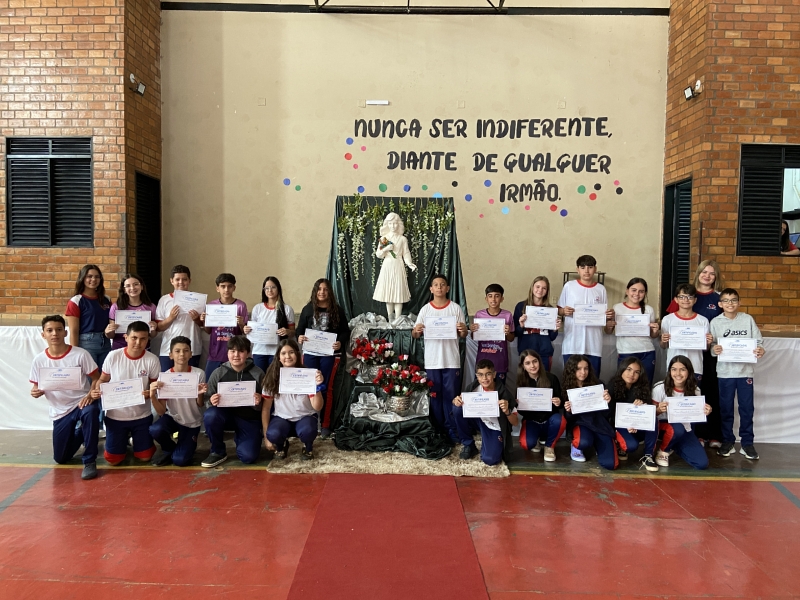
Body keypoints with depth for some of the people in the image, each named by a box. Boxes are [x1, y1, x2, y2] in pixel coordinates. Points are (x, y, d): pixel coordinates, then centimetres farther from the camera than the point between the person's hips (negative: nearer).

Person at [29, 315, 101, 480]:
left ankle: (89, 461, -23)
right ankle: (78, 433, 42)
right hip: (60, 411, 4)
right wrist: (36, 392, -18)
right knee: (60, 459, 7)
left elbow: (96, 378, -9)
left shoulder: (80, 354, -14)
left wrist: (90, 395, -27)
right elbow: (37, 387, 6)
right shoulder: (39, 360, -5)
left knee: (90, 411, -42)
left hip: (81, 402, -3)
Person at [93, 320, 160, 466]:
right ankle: (124, 439, 37)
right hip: (115, 415, 0)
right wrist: (96, 390, -20)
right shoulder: (113, 356, -12)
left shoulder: (152, 360, -13)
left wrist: (151, 393, -27)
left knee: (145, 457, 6)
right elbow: (103, 379, 1)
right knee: (113, 459, 4)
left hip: (142, 416, 0)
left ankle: (135, 437, 38)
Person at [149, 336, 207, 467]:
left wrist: (200, 395, -30)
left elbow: (200, 406, -8)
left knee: (180, 460, -14)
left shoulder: (199, 374, -16)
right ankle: (170, 449, 3)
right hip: (173, 417, 1)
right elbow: (161, 411, -15)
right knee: (155, 430, -31)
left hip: (192, 422, -1)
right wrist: (152, 396, -33)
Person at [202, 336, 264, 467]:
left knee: (248, 457, -16)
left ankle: (239, 438, 22)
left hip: (249, 418, -1)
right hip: (226, 414, 1)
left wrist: (258, 403, -27)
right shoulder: (218, 373, -5)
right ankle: (218, 452, -6)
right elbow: (207, 401, 0)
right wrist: (212, 402, -24)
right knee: (210, 415, -33)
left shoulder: (258, 374, -8)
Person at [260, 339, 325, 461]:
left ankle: (308, 447, 2)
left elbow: (317, 407, -15)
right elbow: (266, 408, -2)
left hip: (305, 417, -1)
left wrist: (318, 386, -32)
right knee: (273, 434, -33)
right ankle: (281, 446, 6)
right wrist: (266, 436, -5)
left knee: (307, 431, -36)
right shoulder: (273, 377, -8)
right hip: (281, 418, 1)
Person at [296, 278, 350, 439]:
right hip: (310, 354, 2)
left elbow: (345, 331, 0)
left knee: (326, 389, 6)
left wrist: (340, 343, -19)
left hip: (329, 354, -1)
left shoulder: (337, 310, 0)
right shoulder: (308, 309, 4)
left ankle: (325, 425, 15)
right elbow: (300, 329, 7)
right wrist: (299, 337, -15)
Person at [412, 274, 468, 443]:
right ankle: (438, 430, 21)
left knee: (451, 396, 4)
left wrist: (463, 330, -21)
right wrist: (416, 330, -21)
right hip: (432, 361, 1)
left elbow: (463, 335, 2)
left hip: (452, 361, -1)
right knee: (435, 396, 9)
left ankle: (452, 430, 14)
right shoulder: (425, 309, 3)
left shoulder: (456, 308, 1)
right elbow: (414, 335, 2)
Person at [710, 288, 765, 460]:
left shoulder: (748, 319, 2)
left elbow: (758, 340, 1)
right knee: (726, 408, 8)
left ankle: (747, 442, 18)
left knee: (747, 408, 6)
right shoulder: (716, 322, -1)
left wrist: (760, 349, -19)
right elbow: (711, 345, -3)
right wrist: (714, 349, -24)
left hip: (745, 370, 1)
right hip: (725, 371, 0)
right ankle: (727, 441, 21)